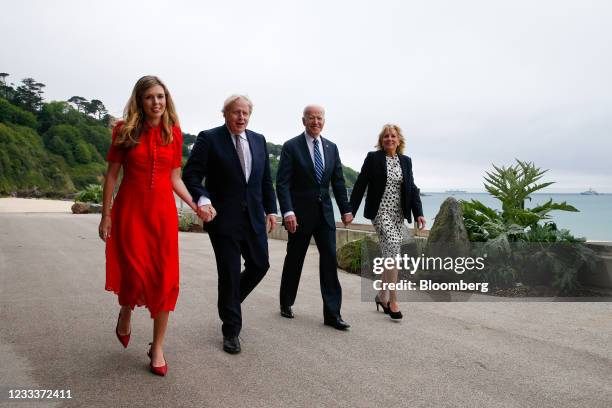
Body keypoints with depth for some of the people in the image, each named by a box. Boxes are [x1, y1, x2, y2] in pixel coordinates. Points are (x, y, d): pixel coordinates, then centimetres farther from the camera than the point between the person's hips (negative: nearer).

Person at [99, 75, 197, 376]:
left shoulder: (174, 133, 5)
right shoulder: (125, 131, 0)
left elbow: (175, 178, 9)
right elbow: (112, 174, 2)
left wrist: (195, 205, -3)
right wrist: (106, 214, -2)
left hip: (163, 210, 2)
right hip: (130, 209, -2)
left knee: (164, 279, -1)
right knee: (135, 274, -5)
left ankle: (157, 348, 14)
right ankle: (126, 311, 33)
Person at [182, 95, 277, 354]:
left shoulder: (259, 140, 11)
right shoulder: (209, 139, -5)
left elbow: (266, 179, 15)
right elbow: (191, 175, -10)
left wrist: (270, 209, 9)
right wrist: (203, 200, -27)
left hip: (254, 217, 6)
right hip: (223, 218, -5)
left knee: (260, 265, 12)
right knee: (230, 273, 1)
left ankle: (229, 301, 40)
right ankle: (231, 331, 18)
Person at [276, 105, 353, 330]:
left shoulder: (331, 147, 9)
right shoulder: (291, 146, -6)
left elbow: (338, 181, 12)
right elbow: (282, 183, -12)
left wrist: (346, 209, 9)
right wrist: (288, 211, -22)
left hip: (325, 214, 4)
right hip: (300, 214, -4)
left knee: (330, 259, -1)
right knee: (294, 260, 9)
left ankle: (332, 313, 4)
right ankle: (286, 304, 30)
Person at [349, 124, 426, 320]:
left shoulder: (406, 161, 11)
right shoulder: (373, 158, -1)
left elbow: (412, 188, 9)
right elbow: (360, 185, -2)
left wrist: (418, 213, -1)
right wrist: (350, 210, -5)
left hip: (398, 214, 5)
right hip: (380, 212, -5)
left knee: (390, 254, 8)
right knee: (392, 248, -17)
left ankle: (382, 295, 24)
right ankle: (393, 300, -10)